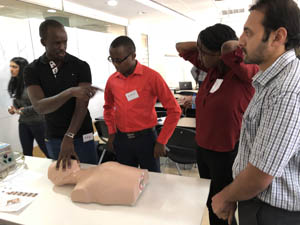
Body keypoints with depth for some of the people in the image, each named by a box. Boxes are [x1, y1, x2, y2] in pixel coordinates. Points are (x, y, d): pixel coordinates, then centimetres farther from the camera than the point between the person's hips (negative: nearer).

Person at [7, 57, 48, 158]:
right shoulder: (14, 84, 8)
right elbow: (16, 103, 17)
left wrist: (22, 110, -12)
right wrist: (13, 109, -4)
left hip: (38, 122, -7)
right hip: (23, 124, 7)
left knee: (49, 153, 4)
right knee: (27, 154, 15)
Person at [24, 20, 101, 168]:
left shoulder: (81, 66, -7)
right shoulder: (32, 70, -3)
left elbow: (82, 104, -15)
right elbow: (39, 107, -18)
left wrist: (69, 137, -25)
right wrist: (70, 92, -35)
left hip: (81, 136, -1)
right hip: (53, 139, 2)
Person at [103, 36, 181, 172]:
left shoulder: (151, 77, -12)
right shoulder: (112, 80, 2)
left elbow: (174, 110, -10)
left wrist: (161, 141, -10)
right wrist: (112, 133, 10)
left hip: (146, 137, -4)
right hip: (121, 139, 4)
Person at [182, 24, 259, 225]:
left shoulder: (245, 72, -20)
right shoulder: (212, 68, 0)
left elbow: (230, 49, -40)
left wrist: (237, 45, -19)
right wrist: (202, 45, -4)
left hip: (227, 154, -7)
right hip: (202, 148, 7)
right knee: (209, 202, 25)